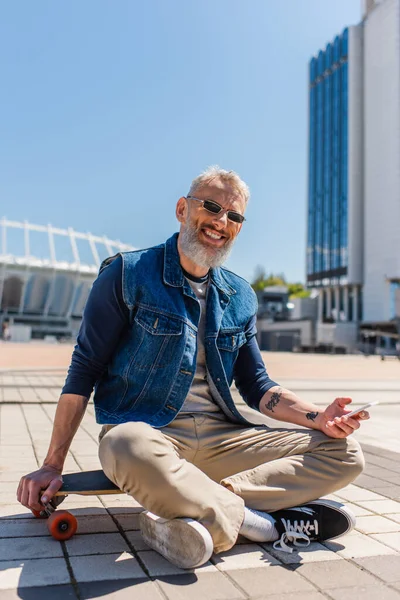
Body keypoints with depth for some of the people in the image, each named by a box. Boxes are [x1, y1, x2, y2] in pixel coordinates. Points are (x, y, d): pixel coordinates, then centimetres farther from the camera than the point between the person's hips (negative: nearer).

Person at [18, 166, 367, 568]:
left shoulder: (240, 298, 11)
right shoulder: (129, 274, -3)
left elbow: (257, 387, 13)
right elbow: (85, 370, -4)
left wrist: (318, 417, -5)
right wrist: (52, 466, -7)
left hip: (220, 437, 6)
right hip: (148, 431, -5)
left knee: (345, 453, -9)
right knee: (129, 448, -41)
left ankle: (199, 509, -24)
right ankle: (267, 523, -21)